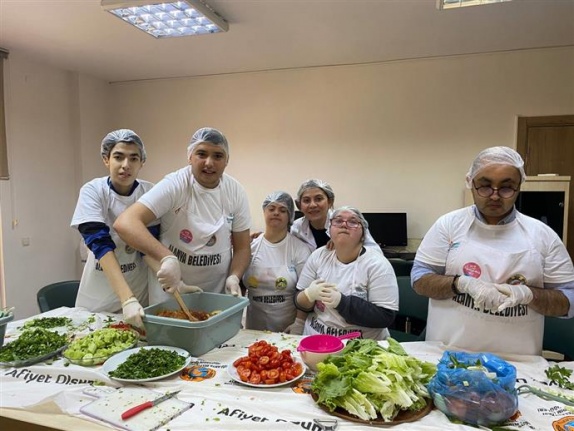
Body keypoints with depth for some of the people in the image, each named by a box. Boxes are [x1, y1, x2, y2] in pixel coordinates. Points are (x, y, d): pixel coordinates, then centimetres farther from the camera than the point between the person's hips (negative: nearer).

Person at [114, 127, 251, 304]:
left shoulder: (236, 192, -7)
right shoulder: (174, 185, -18)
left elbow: (242, 247, 0)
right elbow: (125, 223, -30)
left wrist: (234, 277, -18)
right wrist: (166, 257, -43)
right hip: (170, 290, -3)